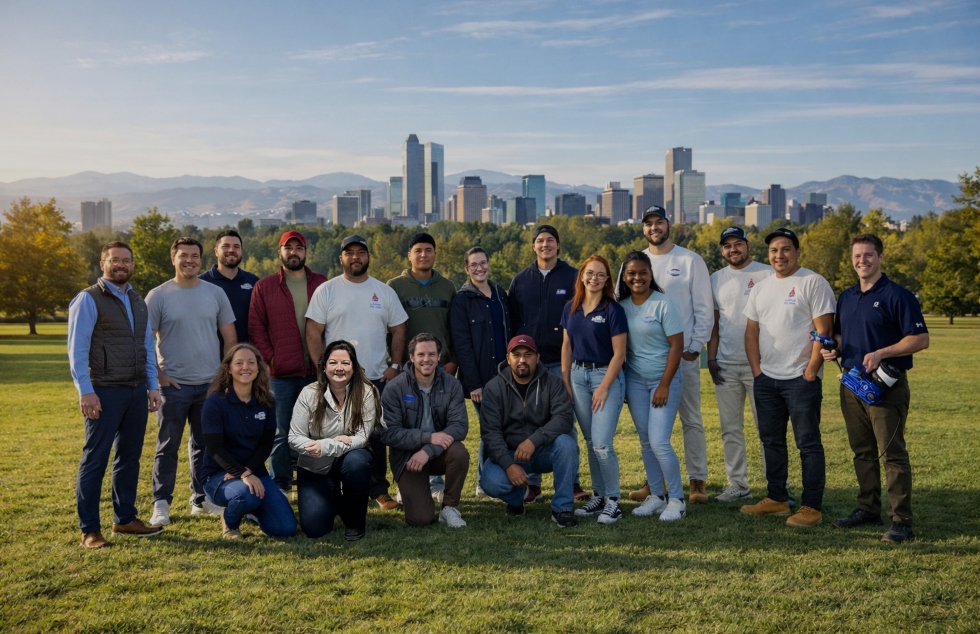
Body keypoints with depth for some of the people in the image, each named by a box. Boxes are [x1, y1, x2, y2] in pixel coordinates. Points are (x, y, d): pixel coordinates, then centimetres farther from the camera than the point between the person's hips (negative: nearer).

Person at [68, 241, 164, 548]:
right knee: (95, 460, -1)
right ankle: (89, 529, 7)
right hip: (105, 391, -6)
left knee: (130, 456, 13)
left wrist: (153, 385, 10)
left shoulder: (138, 301, 14)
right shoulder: (89, 299, -6)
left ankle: (125, 518, 25)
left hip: (137, 391, 7)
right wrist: (85, 391, -17)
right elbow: (77, 349, -10)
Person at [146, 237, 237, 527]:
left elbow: (230, 336, 9)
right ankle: (161, 503, 12)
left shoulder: (215, 293, 5)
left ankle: (202, 499, 23)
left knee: (205, 445, 12)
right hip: (173, 384, -3)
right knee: (168, 446, 3)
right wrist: (157, 375, -8)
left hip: (210, 384, 3)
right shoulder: (158, 296, -3)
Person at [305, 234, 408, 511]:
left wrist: (395, 366, 0)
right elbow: (313, 333, -3)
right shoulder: (326, 291, 0)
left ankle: (378, 490, 18)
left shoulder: (384, 291, 7)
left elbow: (398, 330, 10)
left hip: (378, 378, 2)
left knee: (377, 437, 7)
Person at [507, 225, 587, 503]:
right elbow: (511, 320, 11)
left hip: (561, 361, -2)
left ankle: (572, 482, 10)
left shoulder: (573, 277, 3)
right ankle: (532, 484, 12)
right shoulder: (520, 280, 10)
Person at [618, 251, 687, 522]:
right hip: (634, 380, 5)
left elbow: (677, 345, -12)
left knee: (659, 442, -10)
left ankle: (677, 500, 7)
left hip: (664, 379, -4)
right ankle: (656, 496, 21)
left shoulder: (663, 304, -11)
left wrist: (664, 385, -14)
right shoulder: (621, 305, 2)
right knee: (645, 442, 8)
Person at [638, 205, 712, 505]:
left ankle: (697, 480, 11)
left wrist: (694, 348, -8)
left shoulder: (691, 261, 0)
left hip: (683, 354, -3)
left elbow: (704, 309, -1)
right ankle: (654, 479, 18)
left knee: (691, 419, 2)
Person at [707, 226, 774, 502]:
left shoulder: (767, 274, -2)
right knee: (730, 428, 8)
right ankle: (738, 484, 17)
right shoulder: (716, 279, 12)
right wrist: (711, 358, 5)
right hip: (726, 365, 5)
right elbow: (714, 322, 13)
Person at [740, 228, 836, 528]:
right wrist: (756, 369, 5)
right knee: (771, 441, 14)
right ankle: (776, 499, 25)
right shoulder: (761, 288, 14)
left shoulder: (813, 283, -7)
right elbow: (751, 331, 15)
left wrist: (810, 372, -14)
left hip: (800, 379, -7)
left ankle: (811, 507, 4)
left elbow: (824, 332, -12)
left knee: (808, 443, -2)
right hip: (766, 379, 7)